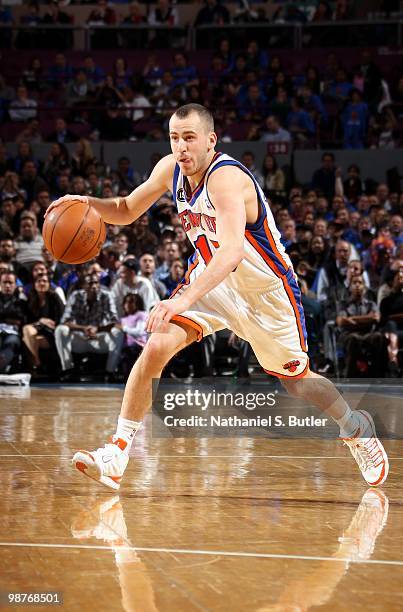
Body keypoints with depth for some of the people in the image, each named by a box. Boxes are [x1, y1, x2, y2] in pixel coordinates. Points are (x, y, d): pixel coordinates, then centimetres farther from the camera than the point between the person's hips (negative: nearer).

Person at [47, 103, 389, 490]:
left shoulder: (226, 178, -33)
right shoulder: (170, 169, -10)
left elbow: (232, 252, -47)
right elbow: (126, 211, 6)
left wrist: (185, 300, -60)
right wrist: (89, 203, -16)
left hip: (266, 289, -5)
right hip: (212, 278, 5)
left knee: (296, 382, 10)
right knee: (157, 346, -17)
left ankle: (357, 427, 40)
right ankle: (115, 457, -14)